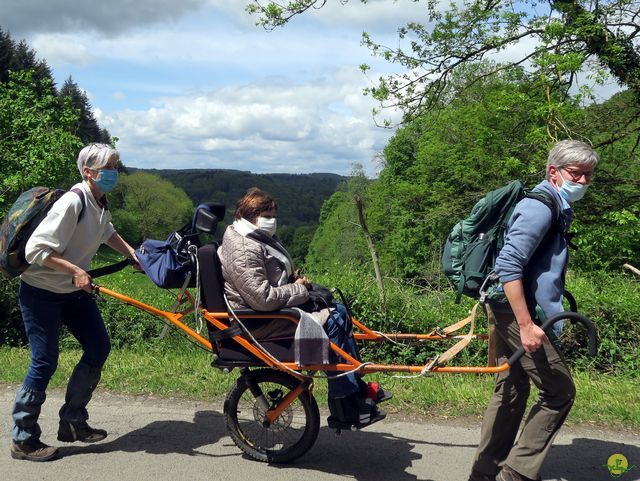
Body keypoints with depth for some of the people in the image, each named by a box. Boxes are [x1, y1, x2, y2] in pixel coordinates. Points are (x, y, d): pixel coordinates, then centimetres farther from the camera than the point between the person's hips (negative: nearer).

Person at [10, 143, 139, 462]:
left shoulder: (100, 204, 2)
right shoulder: (72, 202, -25)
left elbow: (107, 233, 23)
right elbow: (36, 249, -27)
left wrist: (134, 254, 15)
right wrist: (76, 270, -30)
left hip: (73, 291, 9)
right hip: (40, 292, -9)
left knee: (99, 348, 6)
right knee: (45, 362, -5)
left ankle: (72, 422, 20)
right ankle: (23, 440, 11)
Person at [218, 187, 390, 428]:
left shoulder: (259, 239, 13)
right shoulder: (244, 252, -22)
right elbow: (263, 299, -30)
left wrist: (296, 279, 7)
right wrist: (298, 289, -17)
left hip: (275, 308, 11)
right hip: (258, 323, -11)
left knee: (339, 311, 5)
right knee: (331, 323, -17)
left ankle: (358, 388, 9)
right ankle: (344, 409, -9)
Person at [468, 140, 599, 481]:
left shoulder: (556, 207, 16)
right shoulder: (540, 207, -17)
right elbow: (508, 266, -25)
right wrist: (526, 325, -27)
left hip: (510, 311, 10)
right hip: (517, 312, -10)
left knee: (511, 390, 16)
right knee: (559, 391, -2)